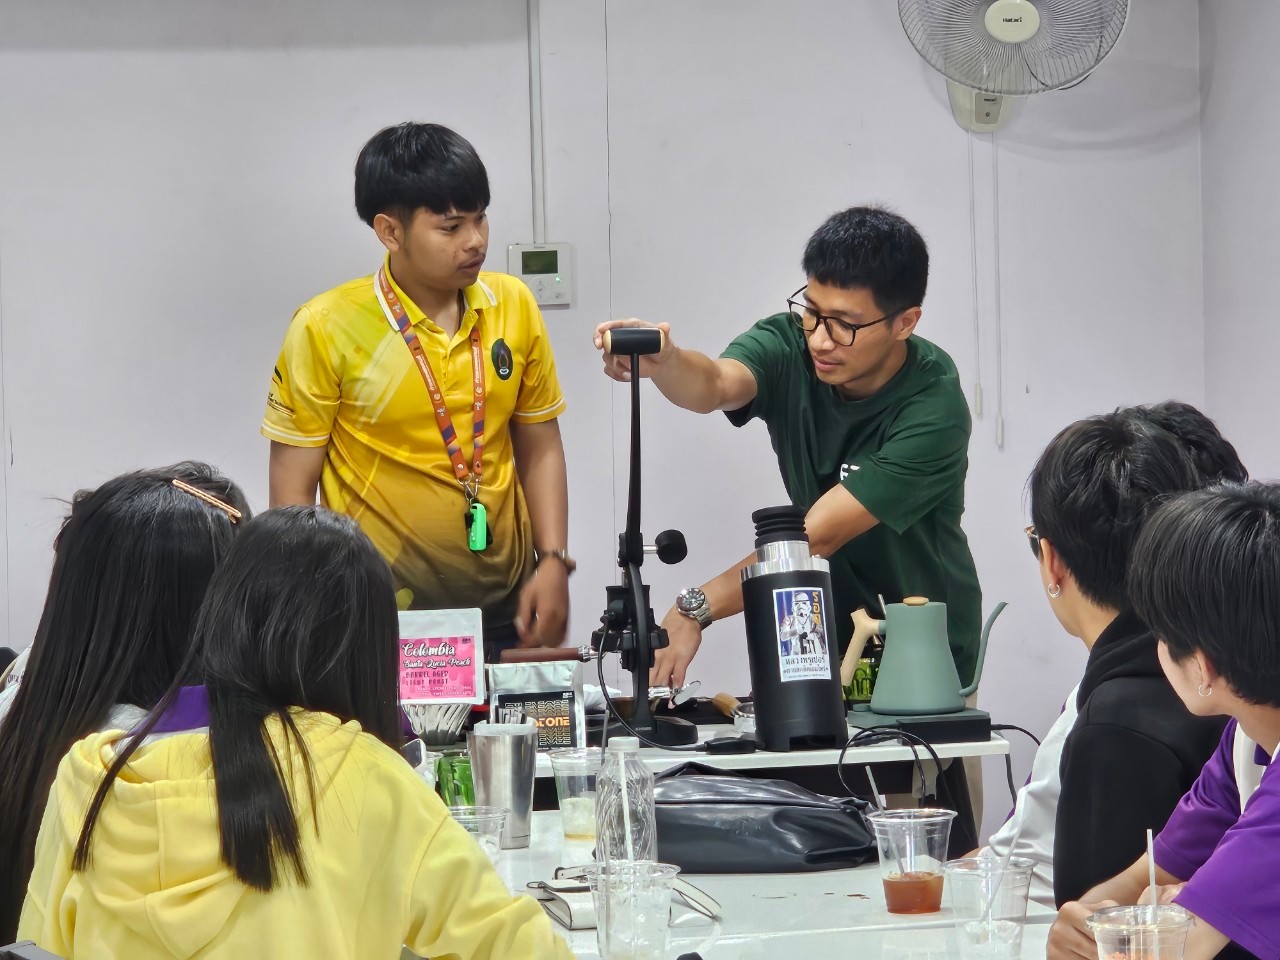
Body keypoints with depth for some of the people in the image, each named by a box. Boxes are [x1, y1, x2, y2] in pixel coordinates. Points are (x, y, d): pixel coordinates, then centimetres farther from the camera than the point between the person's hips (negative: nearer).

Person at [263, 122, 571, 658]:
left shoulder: (514, 306, 1)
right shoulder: (326, 330, -10)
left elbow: (539, 449, 10)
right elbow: (293, 492, -5)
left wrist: (553, 563, -1)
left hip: (506, 609, 4)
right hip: (383, 617, -4)